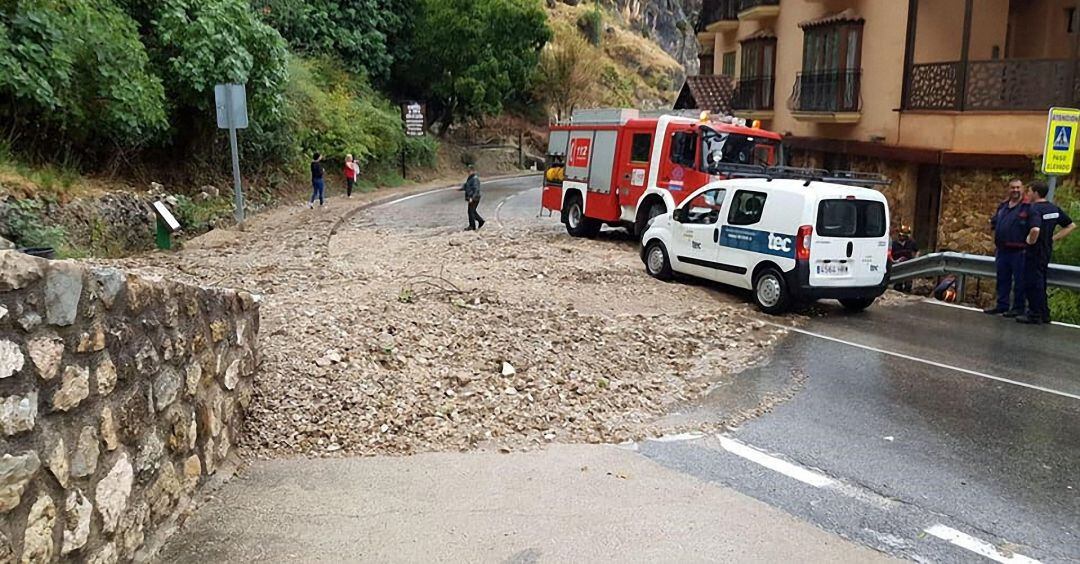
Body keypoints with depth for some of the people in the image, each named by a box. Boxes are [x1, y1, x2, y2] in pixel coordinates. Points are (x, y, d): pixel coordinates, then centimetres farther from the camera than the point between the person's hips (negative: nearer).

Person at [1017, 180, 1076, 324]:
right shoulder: (1054, 208, 7)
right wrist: (1054, 238, 10)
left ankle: (1034, 315, 3)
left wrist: (1031, 240, -18)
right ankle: (1044, 314, 24)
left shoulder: (1034, 209, -19)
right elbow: (1071, 225, 15)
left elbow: (1035, 229, -37)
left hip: (1035, 251, -9)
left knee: (1032, 283, -1)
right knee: (1040, 282, 18)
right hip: (1047, 250, 9)